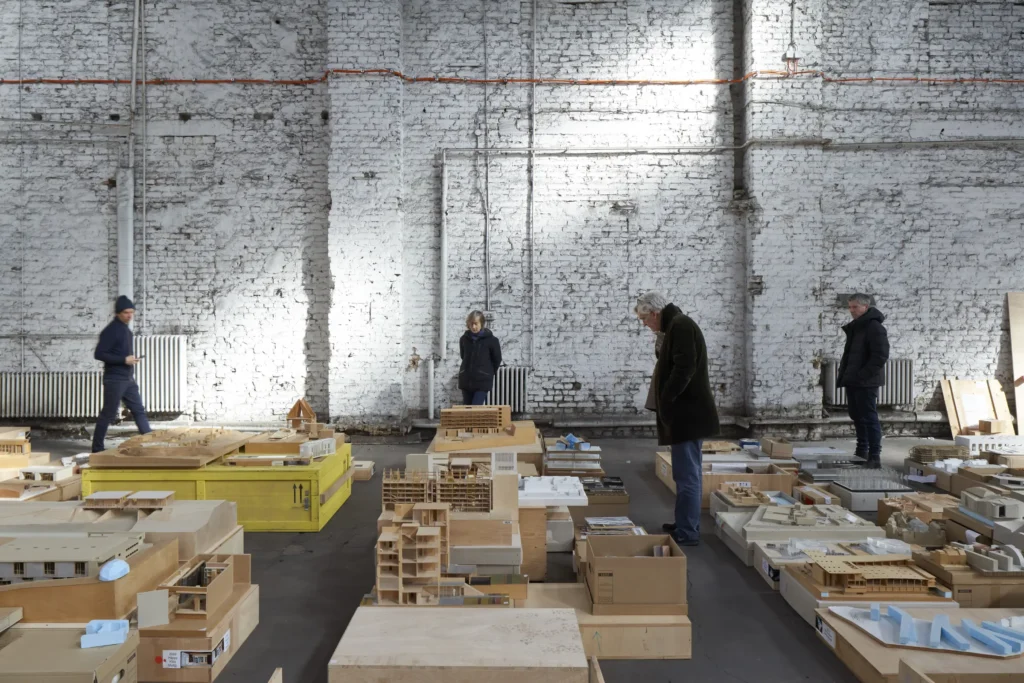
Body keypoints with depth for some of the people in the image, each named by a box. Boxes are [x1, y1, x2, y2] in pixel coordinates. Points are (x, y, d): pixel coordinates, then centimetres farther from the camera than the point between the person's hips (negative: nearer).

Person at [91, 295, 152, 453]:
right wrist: (124, 360, -21)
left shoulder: (125, 329, 12)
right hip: (114, 379, -8)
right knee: (109, 414, 0)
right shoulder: (111, 330, -13)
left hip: (128, 379, 8)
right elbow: (99, 354, -18)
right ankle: (97, 448, 11)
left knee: (139, 410, 7)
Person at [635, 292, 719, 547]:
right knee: (687, 474, 16)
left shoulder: (680, 325, -14)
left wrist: (664, 401, -16)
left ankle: (687, 533, 2)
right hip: (688, 413, 11)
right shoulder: (677, 325, 18)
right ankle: (686, 526, 26)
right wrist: (665, 403, 14)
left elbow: (684, 369, -24)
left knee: (687, 475, -5)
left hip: (688, 414, -11)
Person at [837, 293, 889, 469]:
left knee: (869, 418, -8)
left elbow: (881, 355, -20)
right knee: (857, 416, 15)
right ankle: (862, 452, 26)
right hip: (853, 381, 9)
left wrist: (863, 376, -21)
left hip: (866, 382, -9)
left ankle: (874, 457, -5)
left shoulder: (874, 327, -13)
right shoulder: (854, 327, 17)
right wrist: (844, 373, 14)